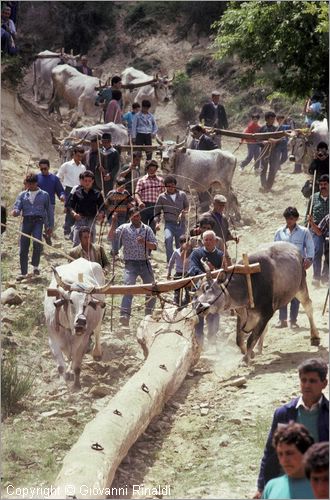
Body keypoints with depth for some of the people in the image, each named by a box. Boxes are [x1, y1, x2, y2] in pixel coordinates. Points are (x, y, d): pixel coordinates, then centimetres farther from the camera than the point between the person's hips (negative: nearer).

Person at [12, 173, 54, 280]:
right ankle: (23, 272, 8)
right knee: (23, 248, -2)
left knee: (37, 242, -24)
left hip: (38, 220, -2)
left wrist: (50, 226, 10)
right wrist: (15, 212, -17)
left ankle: (35, 266, -1)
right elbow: (17, 207, 8)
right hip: (26, 220, 2)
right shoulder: (23, 195, 16)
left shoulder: (44, 195, 12)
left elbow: (49, 211, 14)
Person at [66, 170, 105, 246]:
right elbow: (70, 205, 5)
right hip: (79, 220, -1)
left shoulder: (97, 194, 4)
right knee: (76, 243, -9)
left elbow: (102, 207, 4)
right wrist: (73, 213, -15)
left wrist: (101, 214, -17)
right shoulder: (77, 193, 3)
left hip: (91, 221, 1)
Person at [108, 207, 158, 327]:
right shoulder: (124, 228, 4)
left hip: (145, 263, 3)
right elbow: (111, 236, -7)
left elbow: (154, 246, 5)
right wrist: (114, 222, -16)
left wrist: (145, 242, -13)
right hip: (130, 263, -3)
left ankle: (149, 315, 28)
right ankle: (125, 315, -27)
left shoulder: (147, 229, 9)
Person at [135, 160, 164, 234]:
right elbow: (137, 193, -2)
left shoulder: (160, 180, 13)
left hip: (155, 207, 1)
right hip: (144, 206, -1)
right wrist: (139, 202, -21)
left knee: (153, 228, -5)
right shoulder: (142, 180, 7)